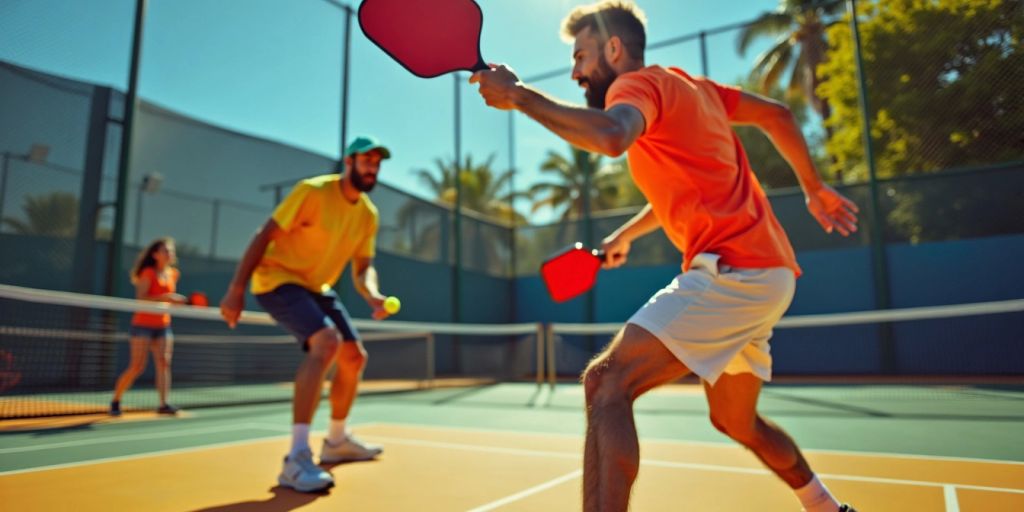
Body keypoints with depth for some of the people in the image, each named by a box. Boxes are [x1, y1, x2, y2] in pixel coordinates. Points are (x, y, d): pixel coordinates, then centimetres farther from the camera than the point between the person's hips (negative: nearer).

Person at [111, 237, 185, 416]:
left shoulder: (173, 274, 9)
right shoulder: (148, 273, -9)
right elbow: (140, 298, -18)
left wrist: (179, 300, 1)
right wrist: (164, 297, -27)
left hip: (163, 326, 5)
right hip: (143, 324, -5)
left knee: (163, 363, -6)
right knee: (137, 366, -7)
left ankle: (163, 404, -7)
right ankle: (115, 401, 11)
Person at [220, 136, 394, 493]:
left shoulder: (369, 214, 1)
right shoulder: (312, 191, -19)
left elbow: (363, 267, 2)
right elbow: (264, 236, -18)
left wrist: (372, 295, -20)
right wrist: (236, 289, -22)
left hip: (317, 287, 8)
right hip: (277, 278, -8)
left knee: (354, 357, 9)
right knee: (327, 341, -32)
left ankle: (336, 441, 31)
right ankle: (297, 459, -30)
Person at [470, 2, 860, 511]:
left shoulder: (639, 82, -6)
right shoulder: (692, 85, 20)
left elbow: (611, 135, -30)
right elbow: (778, 115, 27)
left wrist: (519, 95, -22)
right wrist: (814, 188, 32)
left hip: (733, 271, -10)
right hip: (769, 273, 10)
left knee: (606, 384, -19)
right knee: (737, 422, 25)